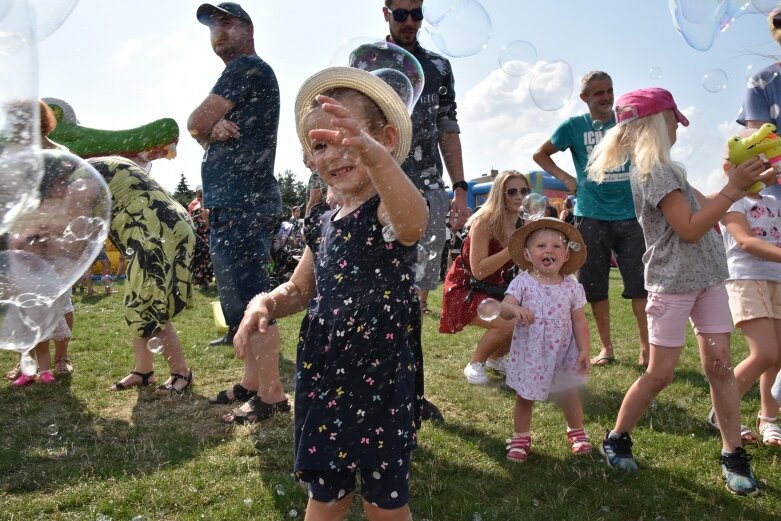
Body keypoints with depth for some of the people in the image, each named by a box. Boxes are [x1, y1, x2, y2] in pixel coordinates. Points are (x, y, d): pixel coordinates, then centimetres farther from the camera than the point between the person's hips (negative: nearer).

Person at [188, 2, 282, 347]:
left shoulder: (247, 67, -7)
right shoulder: (245, 75, 24)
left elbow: (195, 125, -10)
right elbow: (204, 131, 17)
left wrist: (208, 125, 12)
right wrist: (215, 128, -5)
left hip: (240, 205, -11)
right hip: (233, 204, 11)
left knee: (246, 300, -13)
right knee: (235, 292, 24)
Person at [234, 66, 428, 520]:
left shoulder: (388, 209, -15)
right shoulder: (324, 226, 7)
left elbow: (414, 223, -41)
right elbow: (300, 289, 18)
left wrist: (375, 157, -59)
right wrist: (267, 302, -4)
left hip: (382, 380, -6)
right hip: (323, 379, 6)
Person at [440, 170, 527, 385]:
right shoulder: (484, 221, -21)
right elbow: (478, 270, -30)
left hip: (497, 289, 7)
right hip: (467, 289, -7)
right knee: (508, 323, -28)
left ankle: (495, 358, 18)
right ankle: (474, 365, -2)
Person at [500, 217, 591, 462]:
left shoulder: (572, 287, -5)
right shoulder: (522, 282, -12)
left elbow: (579, 321, 0)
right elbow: (503, 308, -24)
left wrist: (584, 351, -4)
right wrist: (515, 309, -46)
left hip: (563, 354, 2)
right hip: (529, 354, -1)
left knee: (570, 396, 16)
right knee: (524, 399, 11)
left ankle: (576, 431, 42)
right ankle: (521, 437, 32)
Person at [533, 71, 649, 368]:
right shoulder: (574, 126, 5)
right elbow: (540, 155, 15)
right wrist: (566, 179, 3)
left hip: (630, 214, 0)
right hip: (591, 217, 0)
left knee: (640, 284, -2)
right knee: (595, 287, 5)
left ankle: (646, 348, 9)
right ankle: (606, 347, 18)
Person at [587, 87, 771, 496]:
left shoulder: (663, 168, 15)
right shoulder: (653, 171, -15)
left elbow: (702, 208, 16)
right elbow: (690, 229, -19)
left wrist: (737, 181, 6)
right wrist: (733, 190, -17)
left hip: (707, 277, 8)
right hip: (673, 282, -8)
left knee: (719, 366, 7)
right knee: (661, 373, -1)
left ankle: (734, 455, 16)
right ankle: (616, 439, 16)